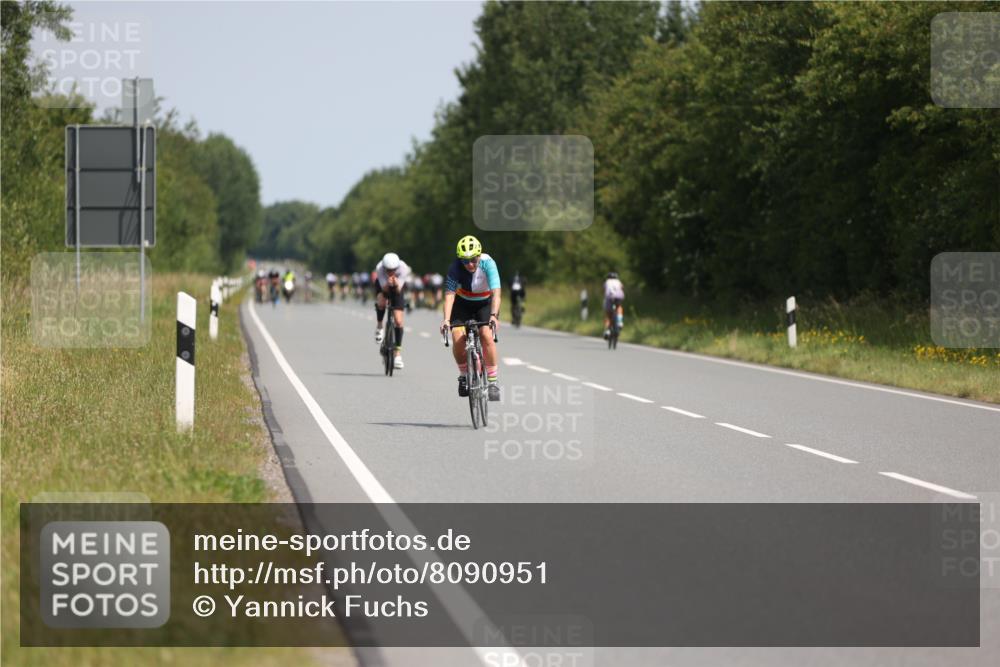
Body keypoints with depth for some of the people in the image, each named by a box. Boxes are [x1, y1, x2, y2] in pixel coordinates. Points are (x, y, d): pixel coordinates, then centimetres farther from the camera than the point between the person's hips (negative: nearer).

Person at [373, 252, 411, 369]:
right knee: (381, 303, -35)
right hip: (383, 285, 0)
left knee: (398, 321, -9)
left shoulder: (403, 268, -35)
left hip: (397, 288, 0)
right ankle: (379, 328, -5)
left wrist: (396, 284, -53)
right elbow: (384, 289, -33)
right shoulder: (380, 268, -35)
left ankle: (398, 354, -1)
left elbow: (398, 291, -32)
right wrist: (388, 283, -54)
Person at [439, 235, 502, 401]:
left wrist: (493, 315, -52)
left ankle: (493, 381, -13)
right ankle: (464, 375, 6)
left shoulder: (487, 263, -29)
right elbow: (449, 294, -33)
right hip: (463, 303, 1)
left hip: (485, 303, -1)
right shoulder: (455, 267, -26)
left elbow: (496, 293, -37)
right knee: (457, 338, -20)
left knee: (486, 335, -24)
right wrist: (446, 320, -46)